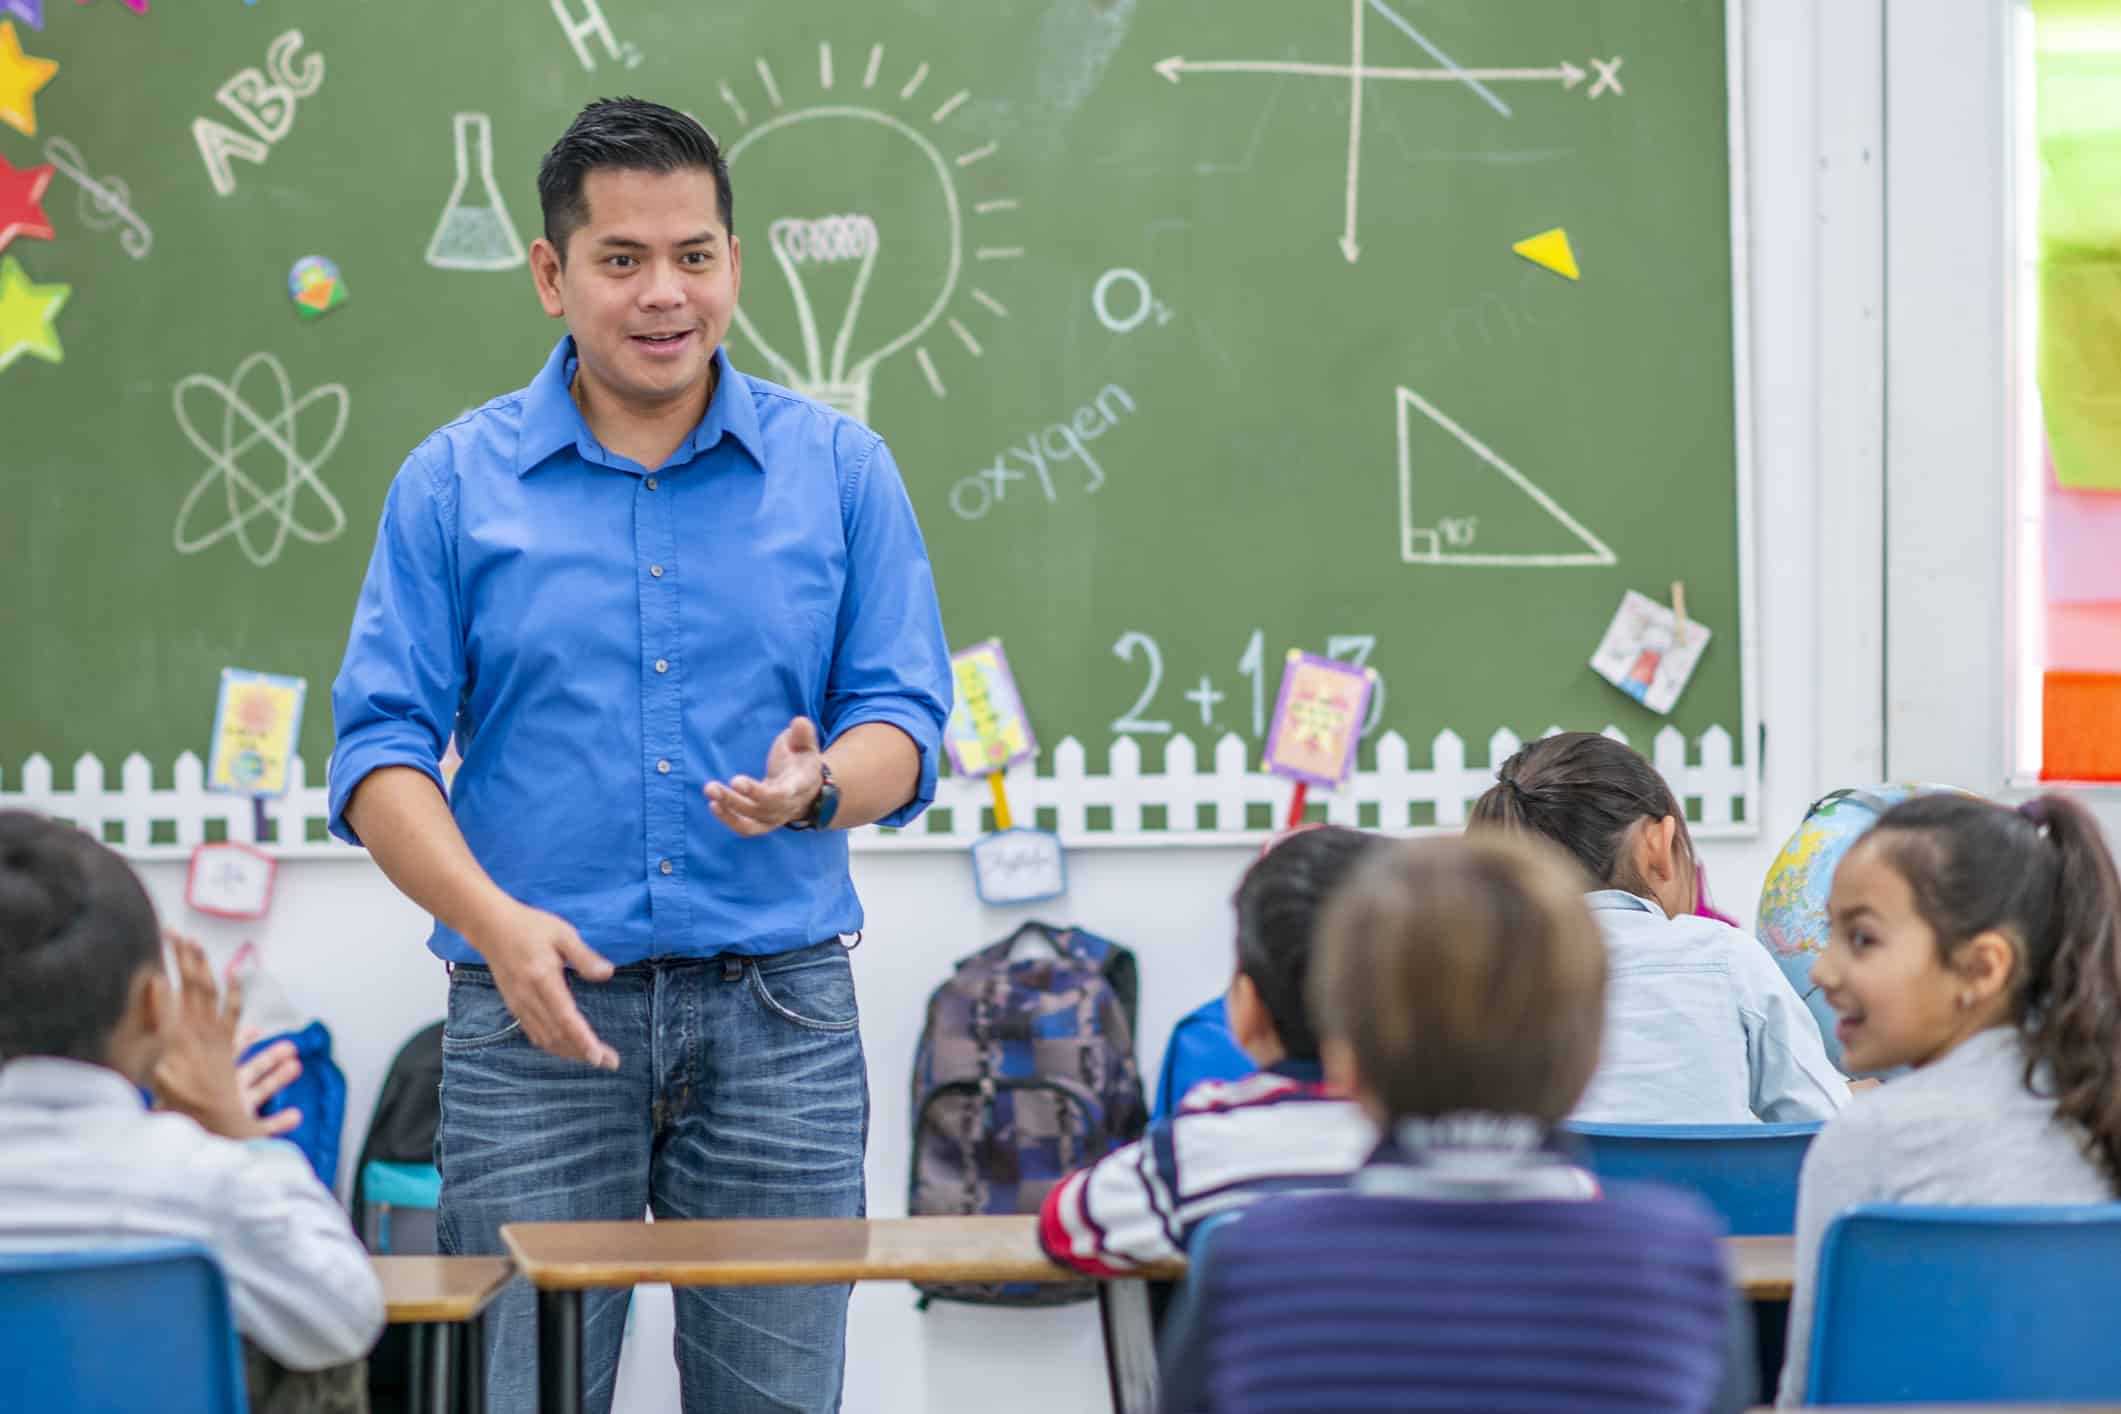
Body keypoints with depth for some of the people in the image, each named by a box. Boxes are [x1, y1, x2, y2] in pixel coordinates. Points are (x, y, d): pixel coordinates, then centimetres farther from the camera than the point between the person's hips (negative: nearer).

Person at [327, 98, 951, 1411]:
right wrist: (497, 922, -16)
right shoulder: (456, 482, 5)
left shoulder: (841, 469, 7)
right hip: (539, 1010, -1)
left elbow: (903, 723, 5)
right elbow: (381, 751, 0)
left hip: (779, 1011, 1)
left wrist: (816, 790, -18)